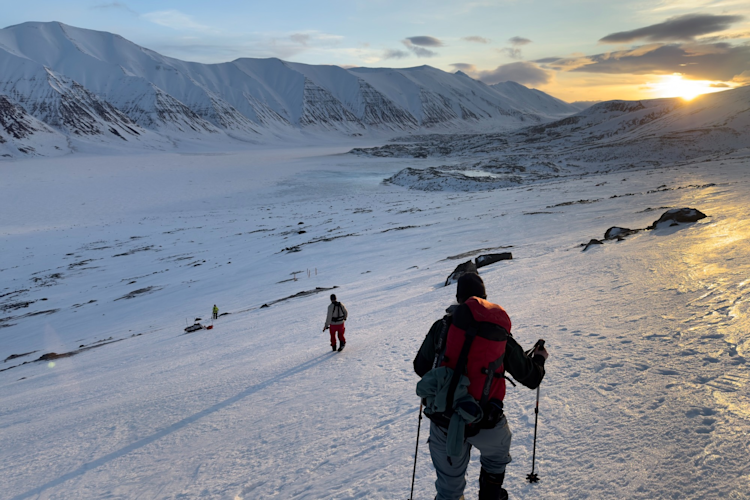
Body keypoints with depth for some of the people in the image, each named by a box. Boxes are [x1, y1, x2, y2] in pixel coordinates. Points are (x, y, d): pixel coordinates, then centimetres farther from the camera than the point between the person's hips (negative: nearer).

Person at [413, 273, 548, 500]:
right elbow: (531, 378, 10)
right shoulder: (502, 336, 1)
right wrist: (539, 357, 32)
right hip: (486, 425, 0)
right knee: (497, 456, 35)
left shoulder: (443, 325, -2)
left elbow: (420, 368, 6)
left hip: (442, 423, 0)